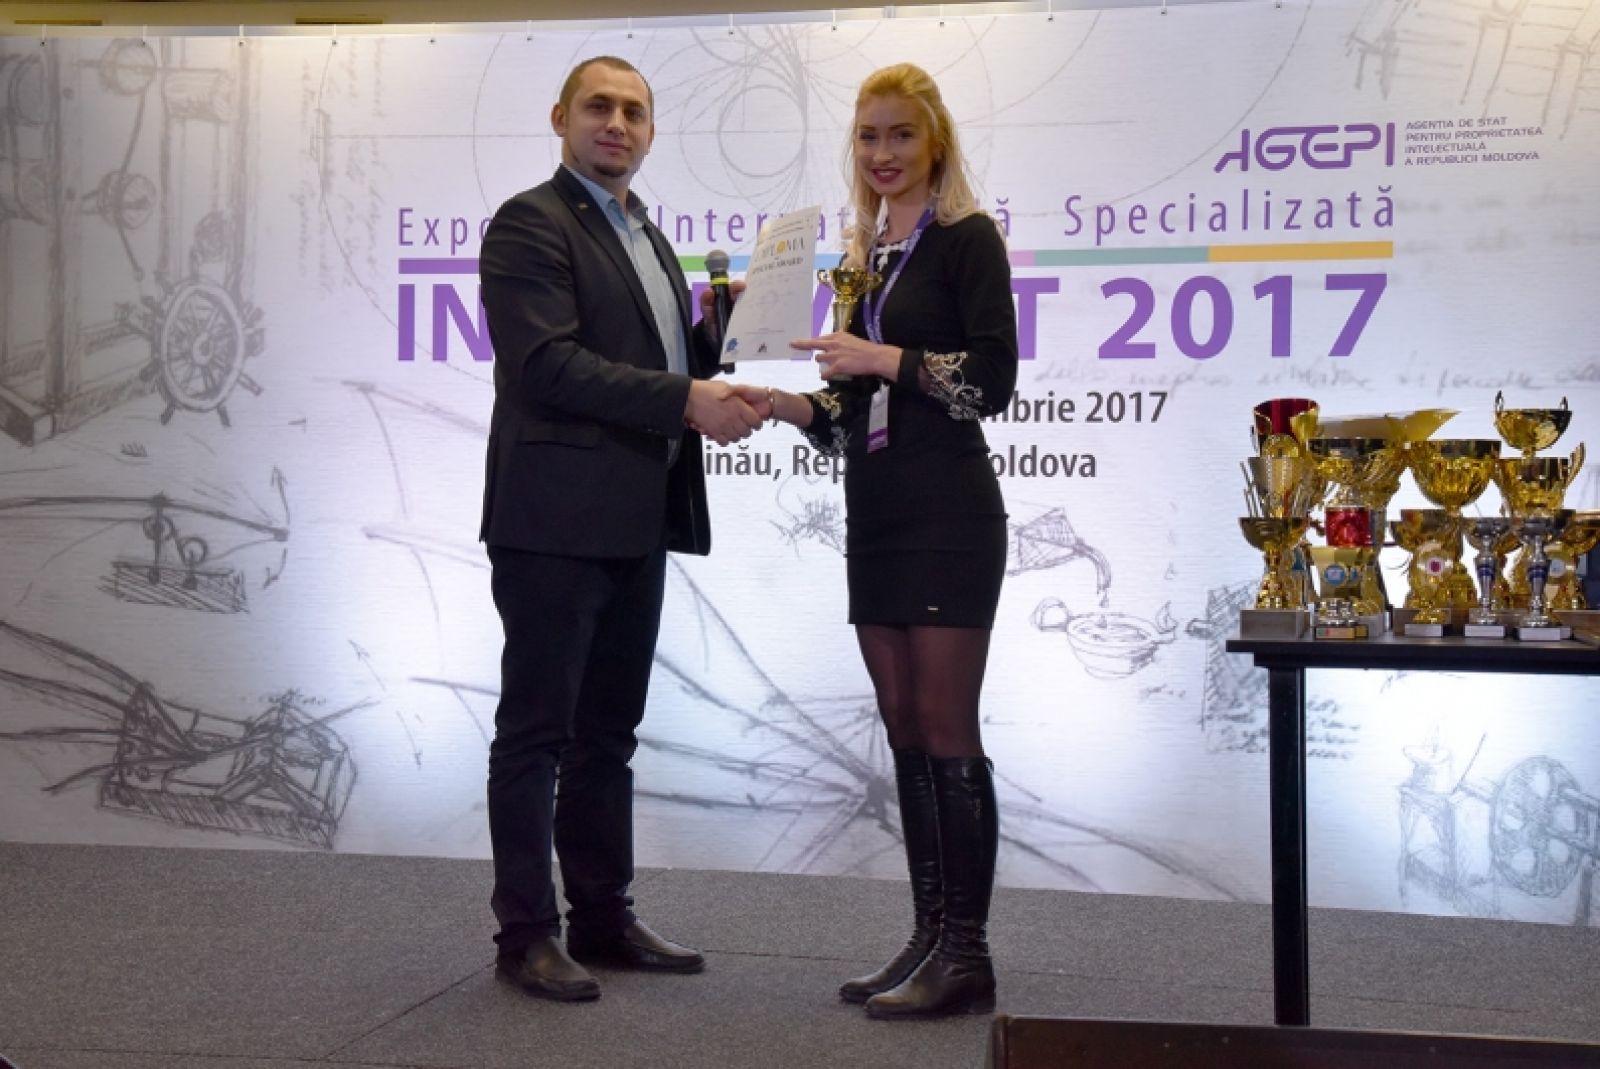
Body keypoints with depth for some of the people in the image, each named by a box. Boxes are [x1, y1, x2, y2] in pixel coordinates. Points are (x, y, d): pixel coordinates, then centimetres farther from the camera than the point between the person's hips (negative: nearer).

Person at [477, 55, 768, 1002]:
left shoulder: (644, 234, 20)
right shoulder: (531, 225, -7)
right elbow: (551, 365, -19)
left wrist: (724, 331, 3)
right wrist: (687, 400, -23)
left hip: (634, 523, 9)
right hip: (556, 520, -8)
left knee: (608, 730, 14)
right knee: (537, 732, 0)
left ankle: (604, 916, 24)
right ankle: (527, 934, 9)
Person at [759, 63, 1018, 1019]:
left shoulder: (967, 238, -4)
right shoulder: (863, 253, 16)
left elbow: (993, 379, -13)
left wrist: (882, 358, -17)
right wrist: (785, 402, 1)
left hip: (948, 515, -7)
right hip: (875, 515, 8)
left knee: (947, 734, -5)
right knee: (905, 735, 9)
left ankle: (967, 957, 3)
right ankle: (929, 940, 18)